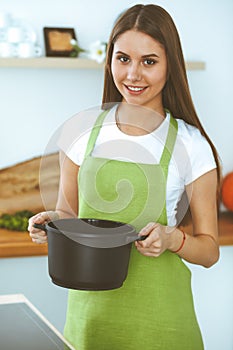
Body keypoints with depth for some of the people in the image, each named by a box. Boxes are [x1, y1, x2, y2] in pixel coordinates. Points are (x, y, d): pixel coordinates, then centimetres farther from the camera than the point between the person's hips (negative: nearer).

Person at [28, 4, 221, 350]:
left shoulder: (191, 146, -6)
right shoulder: (82, 130, 0)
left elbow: (209, 249, 1)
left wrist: (173, 238, -18)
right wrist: (51, 220, -9)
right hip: (90, 309, 2)